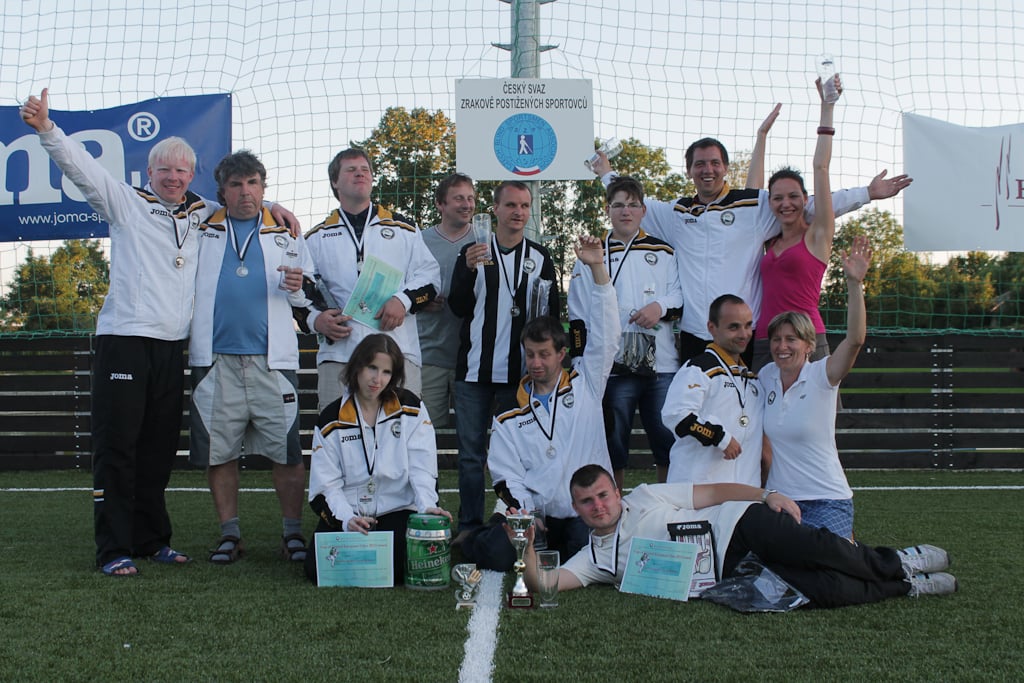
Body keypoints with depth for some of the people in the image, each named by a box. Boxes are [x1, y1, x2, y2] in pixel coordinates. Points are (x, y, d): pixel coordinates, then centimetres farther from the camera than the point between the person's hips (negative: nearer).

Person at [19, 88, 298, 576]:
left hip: (172, 348, 5)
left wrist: (271, 207, 15)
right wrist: (46, 129, -23)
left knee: (159, 449, 11)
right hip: (123, 340, -5)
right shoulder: (126, 203, 3)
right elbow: (82, 166, -8)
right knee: (116, 446, -5)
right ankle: (114, 549, -1)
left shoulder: (203, 214, 16)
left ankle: (151, 540, 22)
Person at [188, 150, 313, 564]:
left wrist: (298, 288, -6)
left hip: (272, 359, -1)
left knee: (286, 450, -4)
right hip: (215, 359, 1)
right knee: (218, 451, 3)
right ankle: (229, 534, 14)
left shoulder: (284, 234, 14)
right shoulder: (201, 231, 13)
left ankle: (292, 532, 6)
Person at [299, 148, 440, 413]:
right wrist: (314, 319, -4)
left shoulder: (403, 228, 17)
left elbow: (430, 275, 10)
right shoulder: (317, 237, 19)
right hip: (337, 350, 1)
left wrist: (403, 300, -8)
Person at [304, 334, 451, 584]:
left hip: (397, 510, -1)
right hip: (346, 513, 1)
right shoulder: (331, 421, 2)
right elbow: (325, 485, -2)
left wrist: (427, 505, -25)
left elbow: (422, 466, -5)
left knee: (398, 568, -28)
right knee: (318, 569, -22)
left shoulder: (411, 409, 2)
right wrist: (347, 519, -20)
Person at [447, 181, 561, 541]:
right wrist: (468, 270, -15)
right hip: (475, 370, 0)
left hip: (519, 372, 0)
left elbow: (554, 314, 12)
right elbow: (458, 307, 0)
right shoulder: (474, 252, 8)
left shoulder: (540, 257, 10)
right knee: (471, 452, 3)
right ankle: (470, 524, 12)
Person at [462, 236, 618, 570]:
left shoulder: (586, 383, 10)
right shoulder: (509, 419, 13)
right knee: (496, 553, -28)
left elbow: (606, 334, 0)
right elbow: (508, 478, 7)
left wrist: (598, 268, -9)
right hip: (534, 515, 0)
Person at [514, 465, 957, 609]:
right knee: (825, 592, -21)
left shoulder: (644, 497, 9)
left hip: (737, 526, 0)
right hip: (730, 576, 0)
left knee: (813, 549, -27)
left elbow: (713, 492, 6)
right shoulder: (596, 559, 10)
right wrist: (527, 547, -19)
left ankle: (898, 562, 0)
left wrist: (767, 495, -7)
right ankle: (907, 586, -1)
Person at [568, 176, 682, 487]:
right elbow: (579, 316, 7)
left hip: (661, 364, 1)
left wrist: (662, 306, -9)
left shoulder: (663, 253, 13)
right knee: (612, 442, 4)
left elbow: (682, 294, 12)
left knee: (668, 440, 4)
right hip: (613, 366, -1)